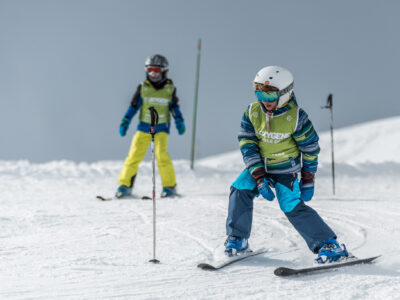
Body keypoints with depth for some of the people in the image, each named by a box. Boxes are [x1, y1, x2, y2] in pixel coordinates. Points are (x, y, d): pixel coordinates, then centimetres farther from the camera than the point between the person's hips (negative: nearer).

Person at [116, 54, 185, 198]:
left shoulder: (170, 88, 4)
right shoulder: (143, 87, 3)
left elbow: (174, 107, 14)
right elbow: (133, 106, 7)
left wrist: (179, 122, 3)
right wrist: (125, 122, 1)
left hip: (162, 128, -1)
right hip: (144, 126, 1)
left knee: (161, 154, -18)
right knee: (134, 154, -6)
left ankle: (170, 186, -6)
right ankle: (125, 185, 6)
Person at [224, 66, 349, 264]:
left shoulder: (296, 117, -17)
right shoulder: (252, 113, -8)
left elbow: (310, 149, -7)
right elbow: (247, 146, -8)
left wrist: (307, 181, -5)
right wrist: (259, 178, -17)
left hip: (286, 169, -4)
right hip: (259, 167, 4)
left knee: (292, 207, -16)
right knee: (240, 190, -16)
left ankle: (330, 246, -10)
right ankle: (237, 240, 0)